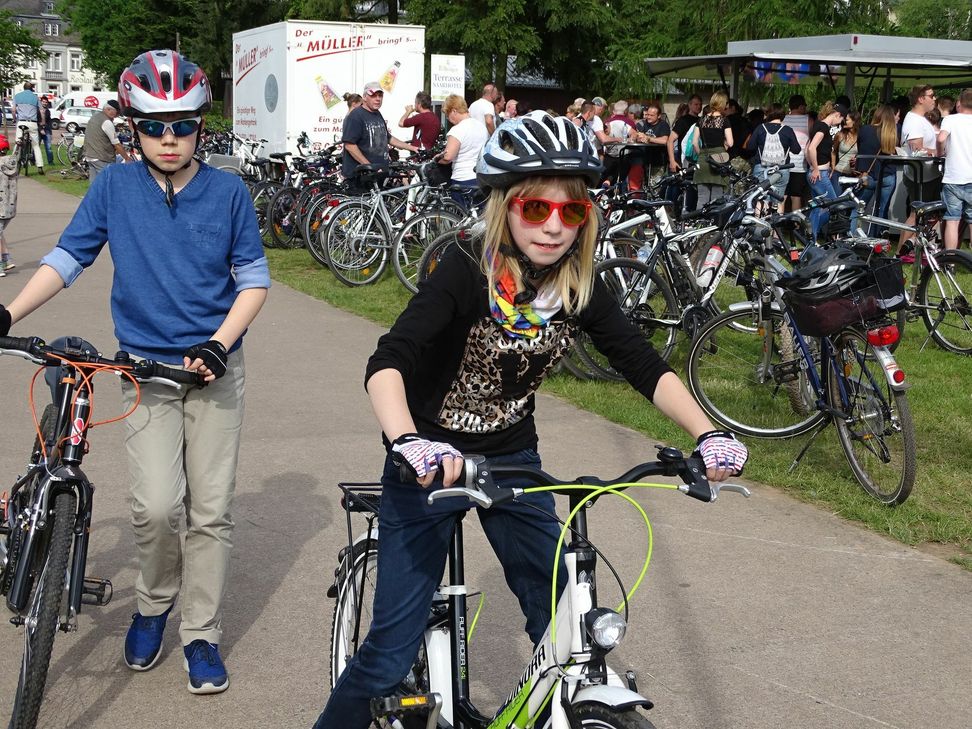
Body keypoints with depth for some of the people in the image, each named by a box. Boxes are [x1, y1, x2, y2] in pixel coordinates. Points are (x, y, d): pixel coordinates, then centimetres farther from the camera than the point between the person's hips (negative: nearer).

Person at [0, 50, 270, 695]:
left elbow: (254, 278, 1)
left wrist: (220, 342, -14)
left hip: (215, 367, 0)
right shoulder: (114, 186, -1)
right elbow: (68, 258, 3)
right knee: (156, 507, -13)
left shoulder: (228, 191, -3)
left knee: (210, 510, 3)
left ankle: (201, 634, 18)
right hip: (146, 368, 0)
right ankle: (155, 602, 17)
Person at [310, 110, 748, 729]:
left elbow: (646, 366, -6)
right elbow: (387, 363, -33)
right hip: (433, 464, -5)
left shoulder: (579, 286, -7)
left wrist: (708, 434, -22)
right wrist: (410, 443, -51)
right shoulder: (468, 271, -22)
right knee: (393, 651, -5)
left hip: (513, 461, 5)